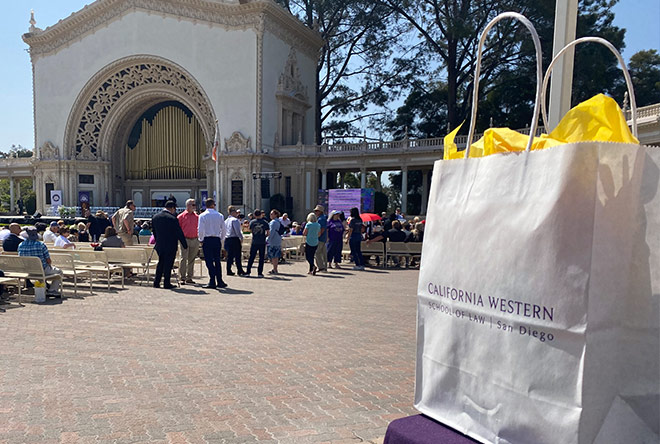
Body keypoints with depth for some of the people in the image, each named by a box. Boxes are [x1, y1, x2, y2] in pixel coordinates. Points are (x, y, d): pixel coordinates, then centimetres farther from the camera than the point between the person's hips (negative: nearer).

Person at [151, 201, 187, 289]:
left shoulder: (155, 217, 5)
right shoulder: (172, 218, -15)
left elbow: (154, 232, 14)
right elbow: (179, 233, -11)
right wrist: (185, 244, -3)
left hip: (159, 245, 6)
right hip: (170, 245, -6)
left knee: (160, 264, 17)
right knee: (168, 265, 2)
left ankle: (156, 283, 18)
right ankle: (166, 284, 6)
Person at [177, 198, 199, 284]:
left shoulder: (197, 217, 10)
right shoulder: (181, 216, 1)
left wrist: (199, 237, 7)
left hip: (195, 240, 4)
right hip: (185, 240, -3)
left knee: (191, 259, 8)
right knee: (184, 259, -8)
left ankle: (189, 277, 16)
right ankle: (182, 278, -3)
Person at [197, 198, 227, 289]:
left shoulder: (202, 215, -4)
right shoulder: (220, 215, 5)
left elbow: (200, 229, -9)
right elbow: (224, 229, 6)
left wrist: (201, 240, 3)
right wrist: (221, 239, 16)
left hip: (207, 240, -3)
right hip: (217, 240, 3)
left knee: (209, 261, -2)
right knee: (217, 261, 10)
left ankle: (212, 282, -6)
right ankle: (220, 282, 12)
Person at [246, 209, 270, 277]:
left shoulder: (252, 222, 0)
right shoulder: (265, 222, -2)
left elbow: (250, 231, 11)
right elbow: (267, 233, -1)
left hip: (254, 242, 1)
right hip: (262, 242, -1)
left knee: (251, 257, 8)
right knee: (261, 258, 5)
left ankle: (248, 272, 10)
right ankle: (260, 273, 4)